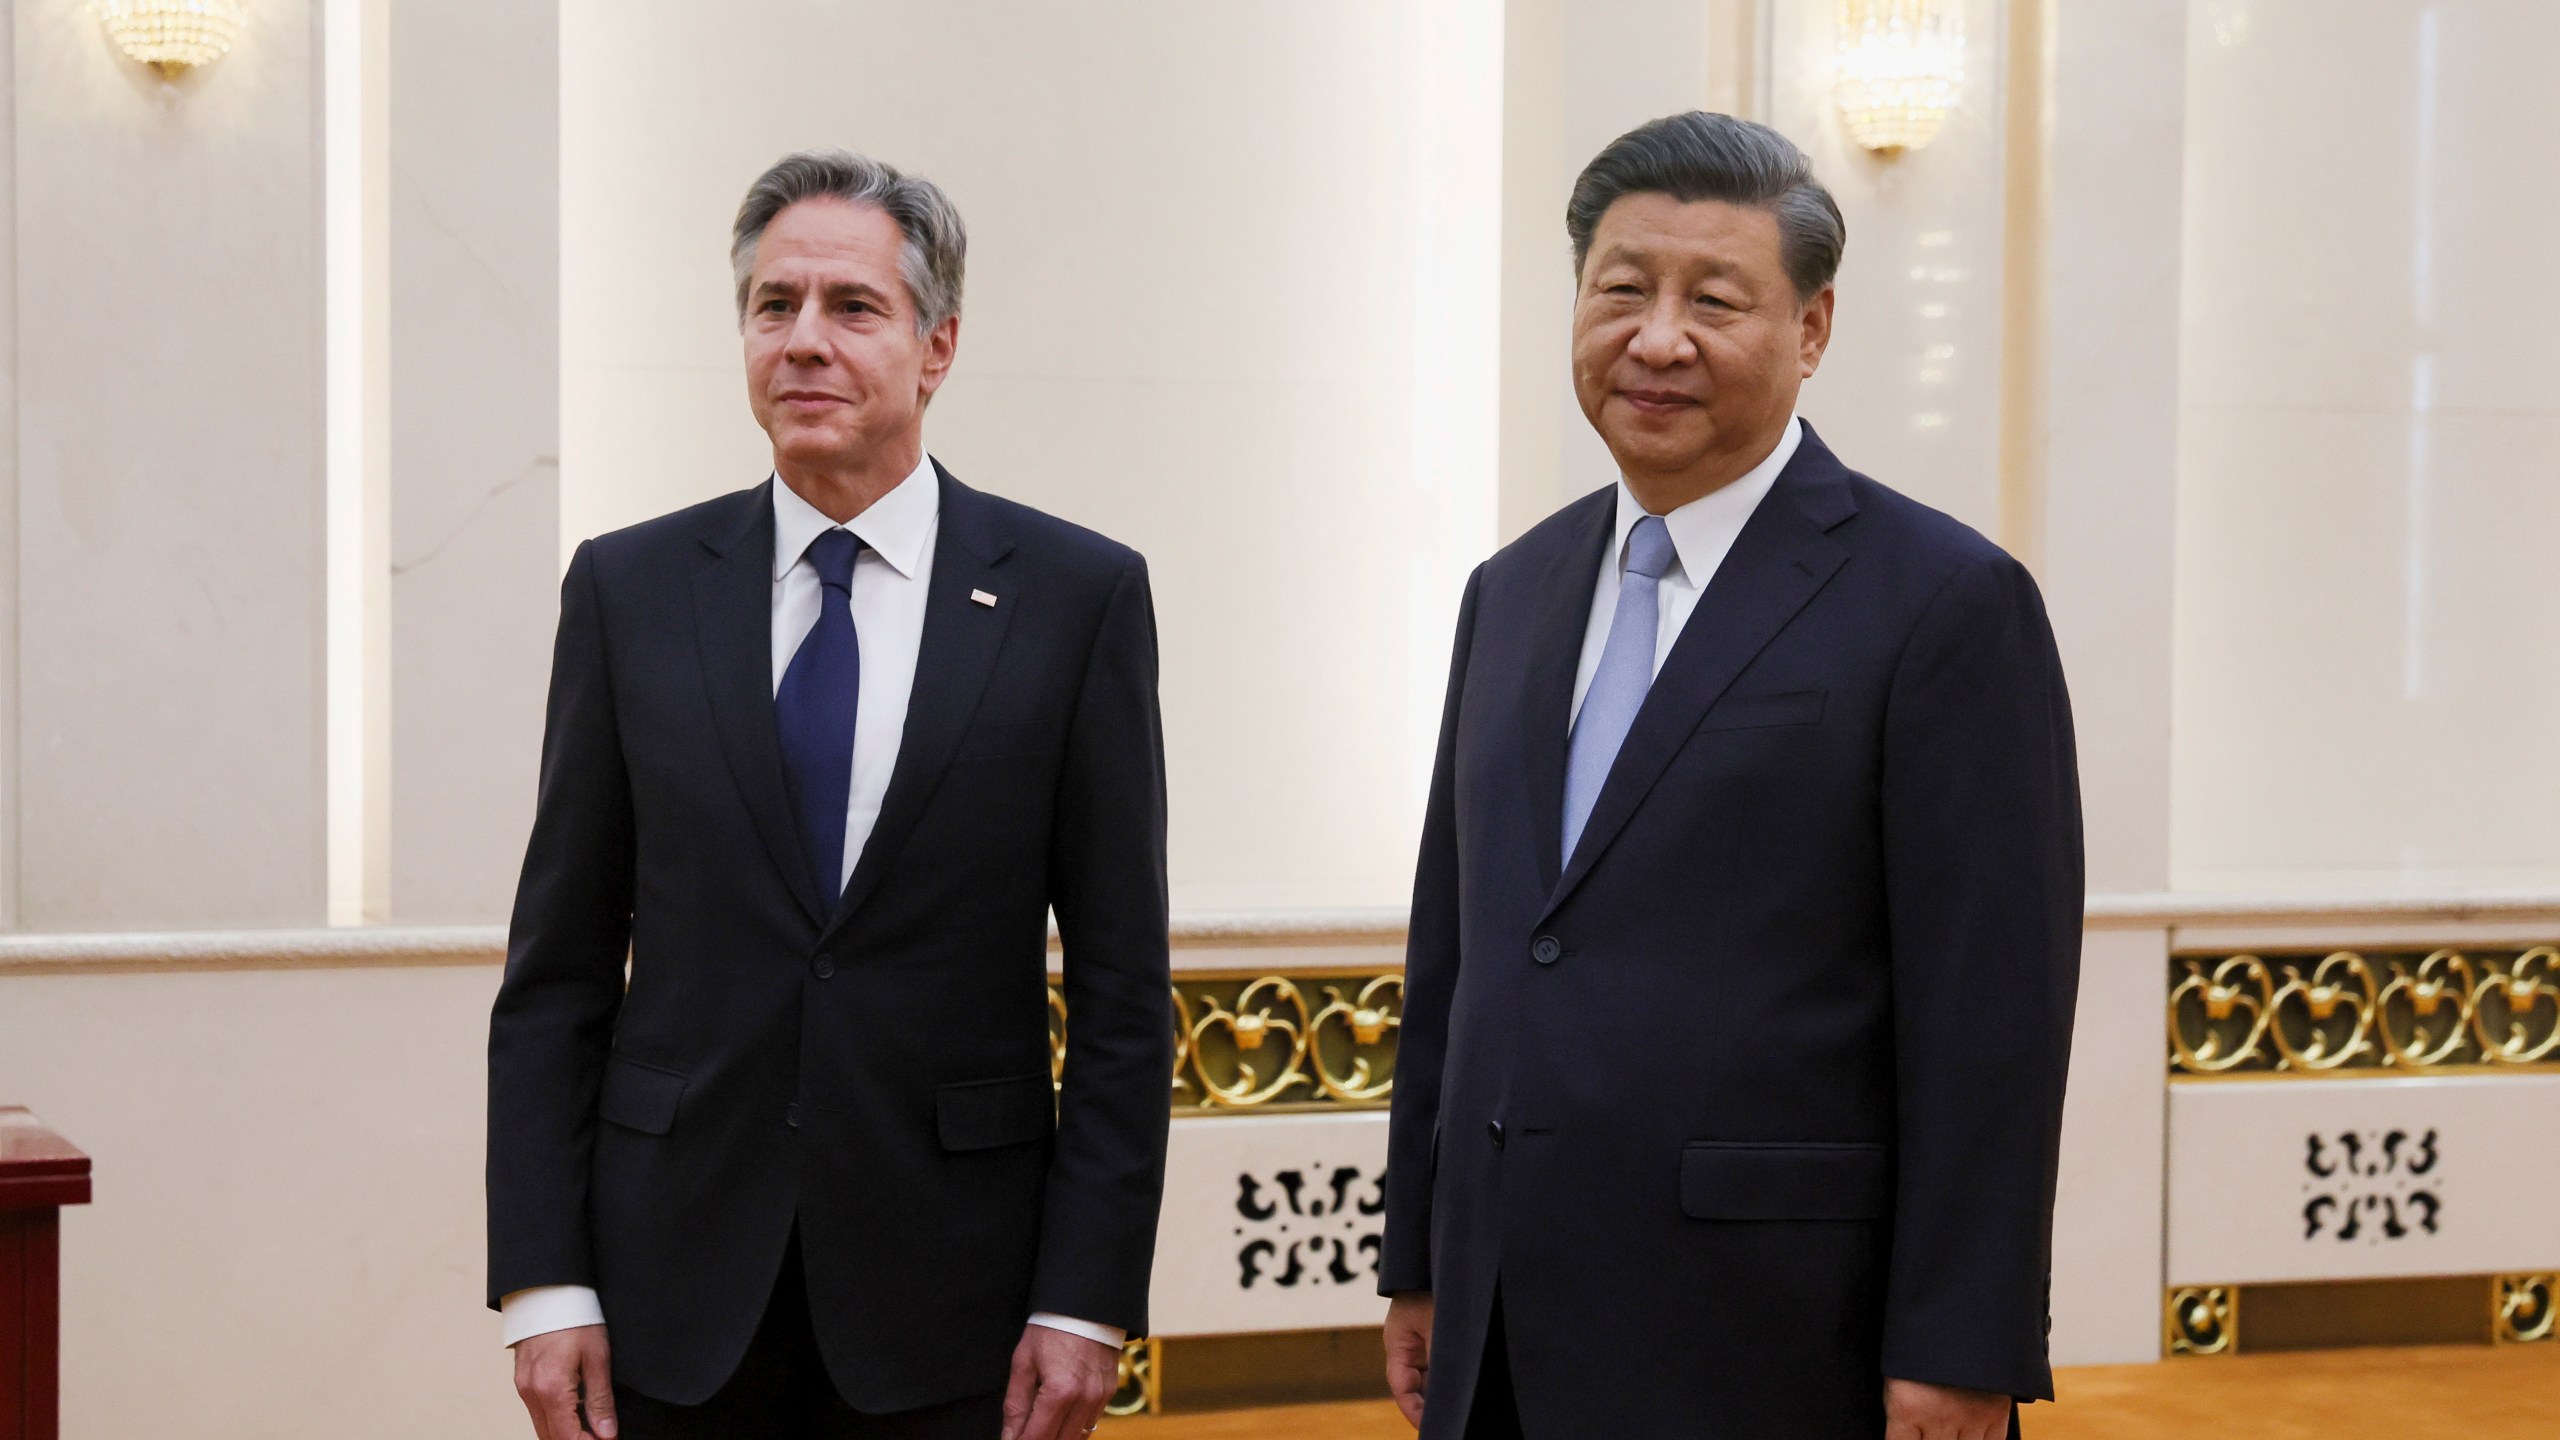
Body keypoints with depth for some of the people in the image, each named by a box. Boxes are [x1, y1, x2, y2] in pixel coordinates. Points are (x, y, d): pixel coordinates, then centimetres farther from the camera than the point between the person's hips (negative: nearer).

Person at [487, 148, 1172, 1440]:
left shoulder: (1078, 596, -1)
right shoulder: (630, 590, 4)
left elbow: (1121, 986, -1)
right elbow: (556, 974, 4)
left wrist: (1087, 1299, -6)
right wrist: (542, 1284, -3)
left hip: (949, 1293, -1)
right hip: (679, 1279, 1)